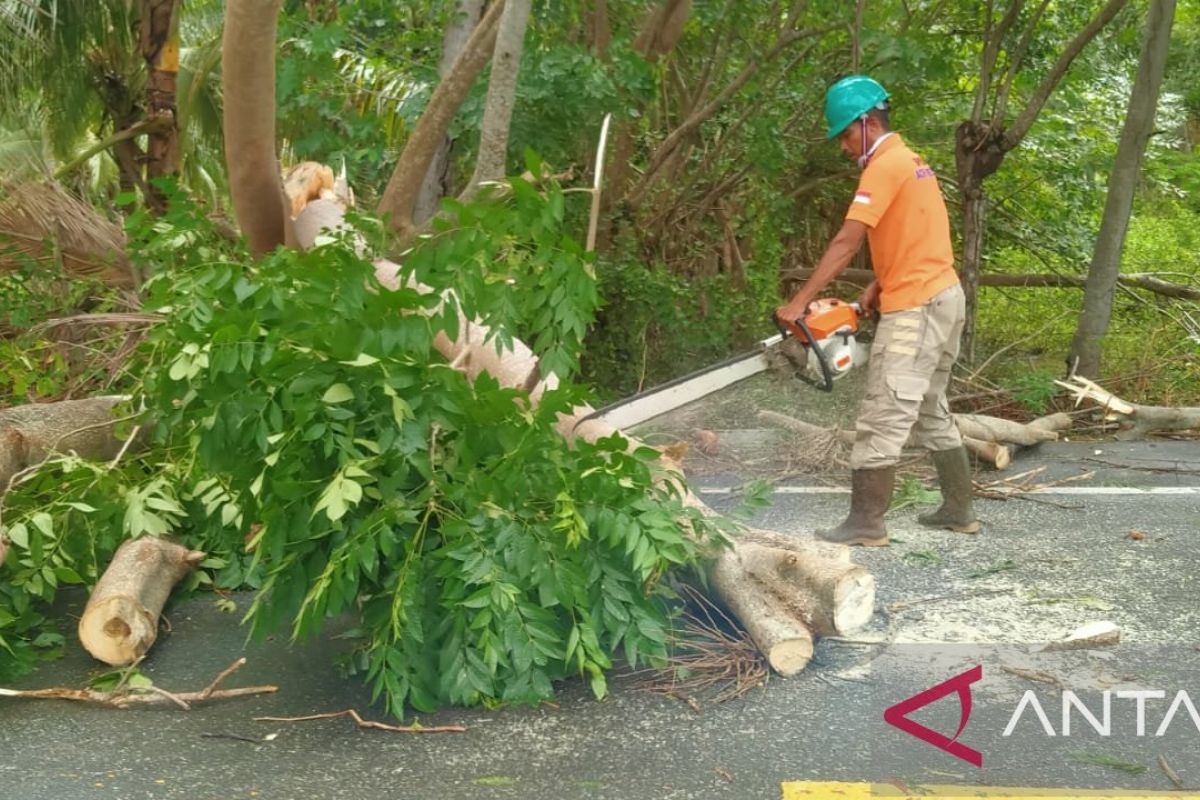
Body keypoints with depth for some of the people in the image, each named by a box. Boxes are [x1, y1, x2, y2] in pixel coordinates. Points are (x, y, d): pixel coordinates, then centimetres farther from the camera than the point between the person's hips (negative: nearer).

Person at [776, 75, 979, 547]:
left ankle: (866, 525, -6)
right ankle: (959, 510, 24)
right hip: (943, 297, 10)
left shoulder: (885, 166, -13)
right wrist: (877, 287, 5)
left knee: (884, 418, -8)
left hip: (916, 308, -10)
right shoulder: (909, 161, 17)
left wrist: (799, 303, -20)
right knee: (931, 412, 18)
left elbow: (846, 243, -20)